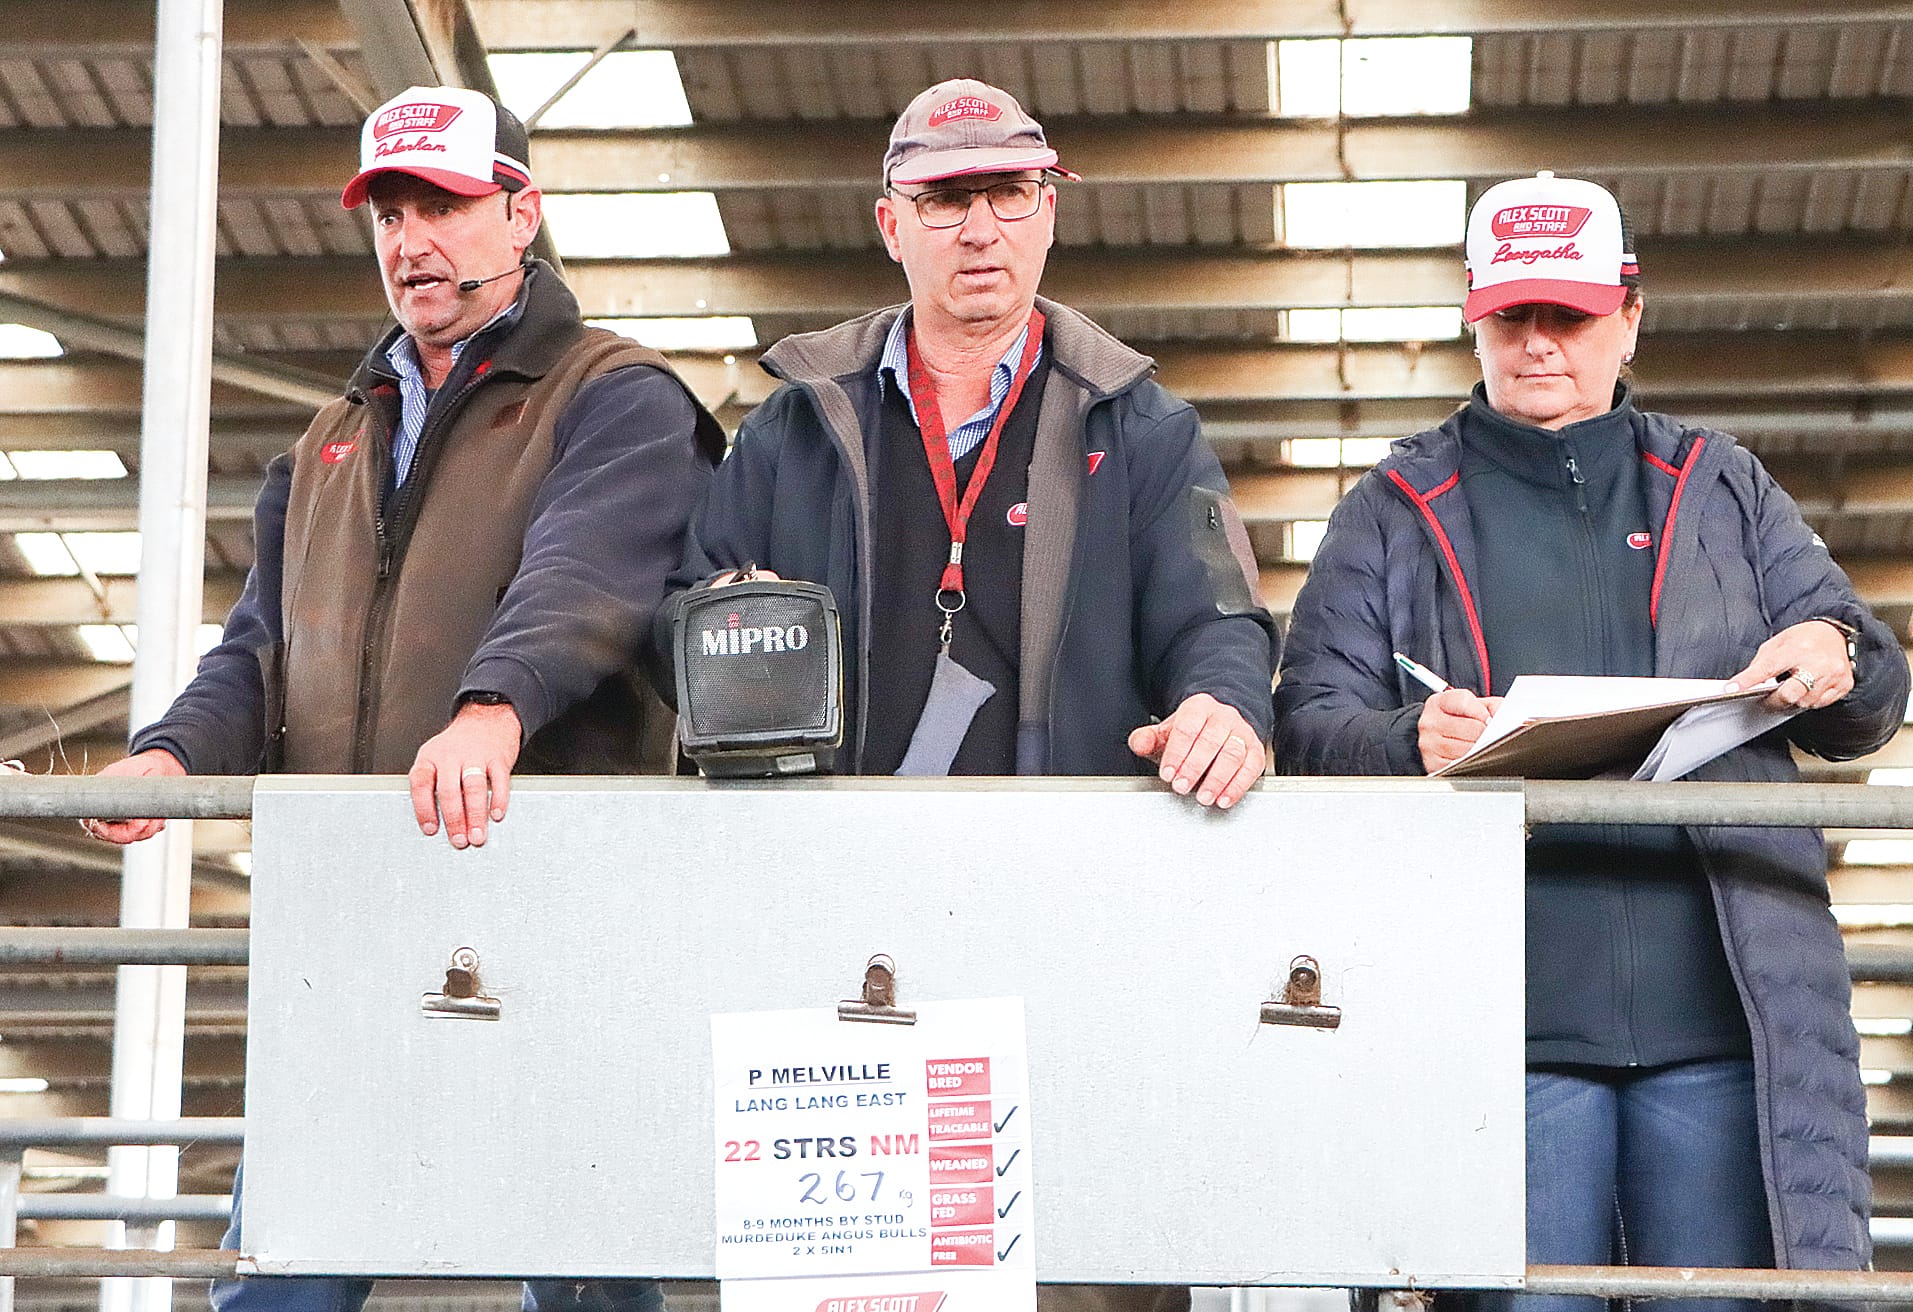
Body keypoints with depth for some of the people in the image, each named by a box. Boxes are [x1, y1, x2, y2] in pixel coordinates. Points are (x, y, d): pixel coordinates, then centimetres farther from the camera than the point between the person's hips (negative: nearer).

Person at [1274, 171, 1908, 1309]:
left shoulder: (1723, 488, 21)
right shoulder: (1395, 513, 16)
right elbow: (1311, 727, 7)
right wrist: (1413, 740, -16)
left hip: (1718, 1011, 1)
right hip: (1507, 1014, -1)